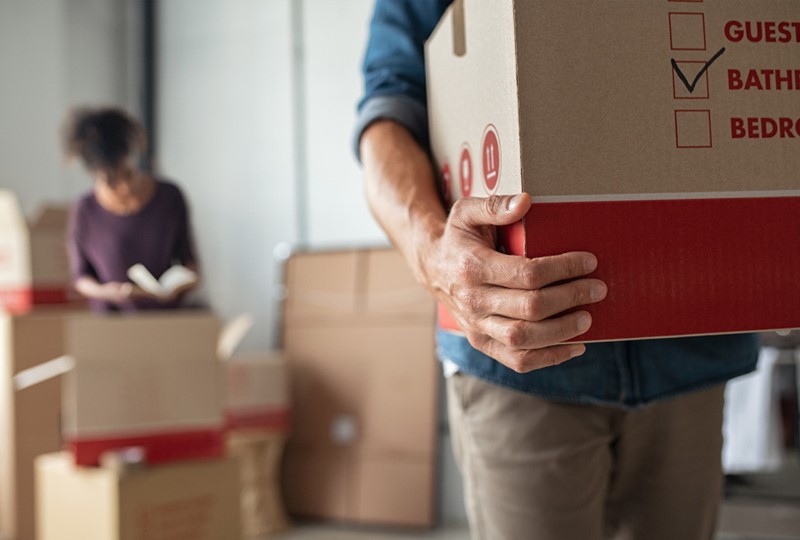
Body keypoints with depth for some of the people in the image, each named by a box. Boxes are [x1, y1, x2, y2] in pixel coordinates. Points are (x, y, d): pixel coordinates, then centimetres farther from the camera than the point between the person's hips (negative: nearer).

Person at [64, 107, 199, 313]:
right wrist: (104, 291, -16)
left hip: (168, 315, 1)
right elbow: (80, 275, 3)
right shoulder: (84, 211, -7)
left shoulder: (170, 197, -4)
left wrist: (190, 277, -11)